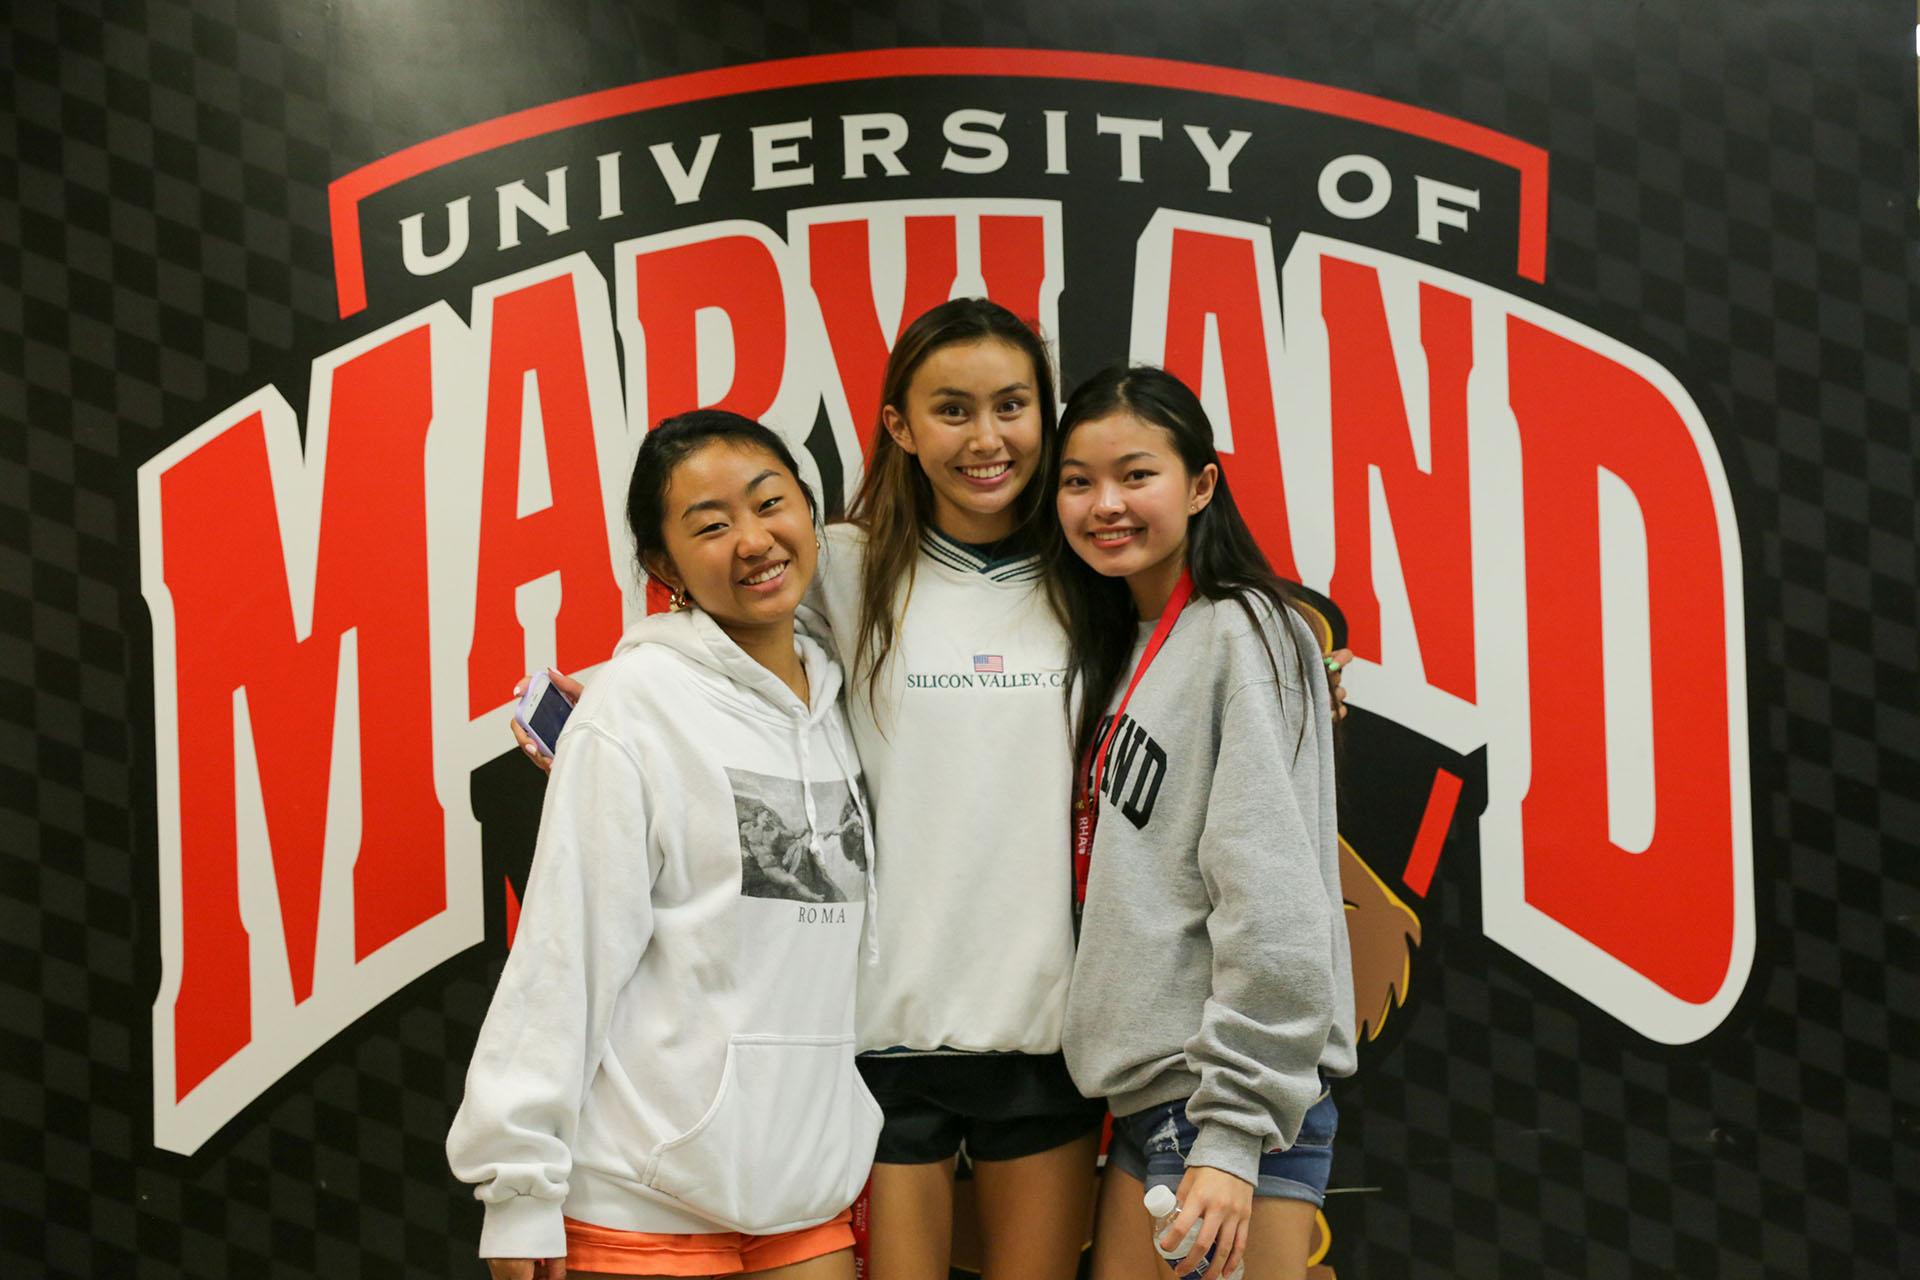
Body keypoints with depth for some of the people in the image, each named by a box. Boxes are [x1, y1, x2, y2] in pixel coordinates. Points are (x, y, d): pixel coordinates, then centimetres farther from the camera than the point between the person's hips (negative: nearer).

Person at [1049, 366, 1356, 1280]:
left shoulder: (1240, 636, -10)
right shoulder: (1116, 649, 17)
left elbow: (1274, 903, -17)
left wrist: (1234, 1131, -20)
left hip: (1236, 1097, -8)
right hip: (1148, 1094, 8)